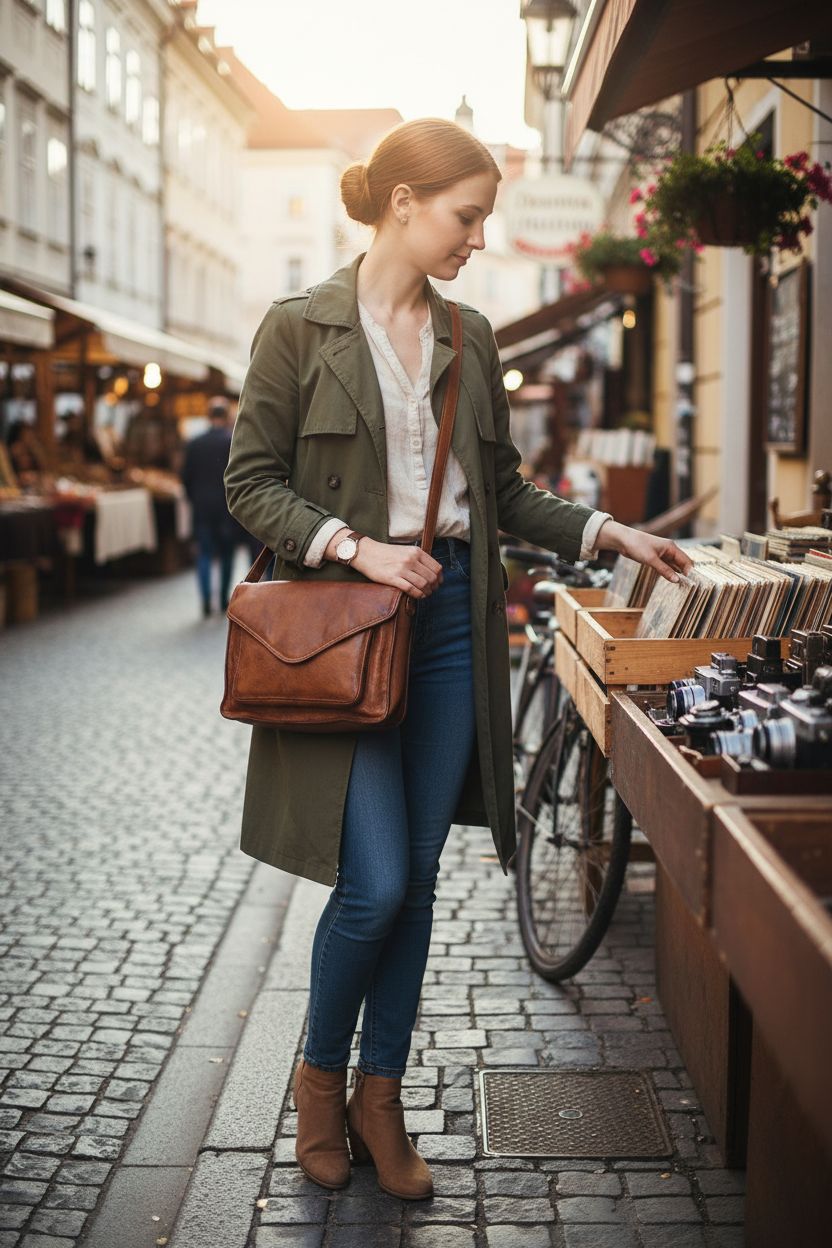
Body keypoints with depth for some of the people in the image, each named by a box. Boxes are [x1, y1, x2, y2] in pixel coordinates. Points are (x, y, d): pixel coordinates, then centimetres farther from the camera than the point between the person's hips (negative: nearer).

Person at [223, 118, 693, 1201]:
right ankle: (321, 1073, 19)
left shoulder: (468, 338, 11)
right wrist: (356, 547, -17)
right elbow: (251, 481, -5)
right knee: (375, 885, -9)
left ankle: (380, 1099, 23)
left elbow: (504, 489, 17)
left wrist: (605, 532, 7)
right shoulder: (300, 327, -4)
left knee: (417, 880, 7)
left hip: (452, 616, 5)